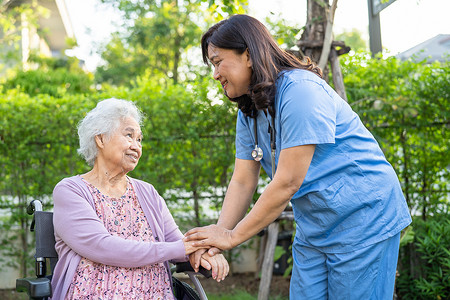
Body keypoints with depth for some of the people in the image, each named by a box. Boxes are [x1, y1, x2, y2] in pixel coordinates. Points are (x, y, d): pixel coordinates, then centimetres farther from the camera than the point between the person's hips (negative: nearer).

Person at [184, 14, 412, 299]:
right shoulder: (249, 114, 6)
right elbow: (242, 181, 2)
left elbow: (287, 183, -25)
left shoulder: (301, 90, -22)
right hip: (313, 230, 8)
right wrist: (218, 235, -13)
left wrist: (232, 236, -18)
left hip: (362, 221, -8)